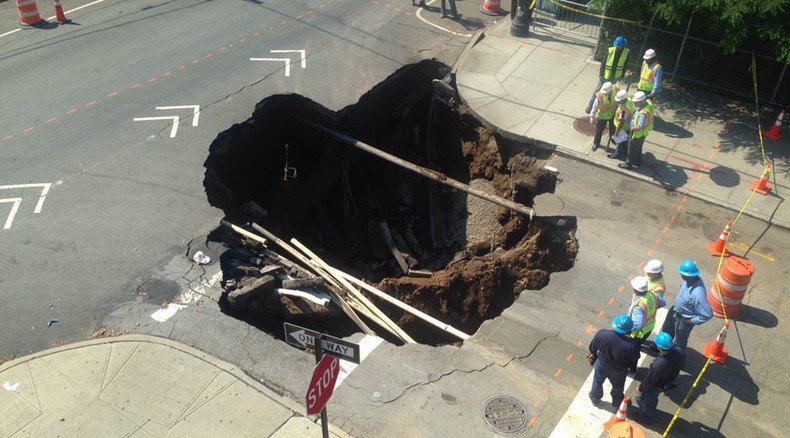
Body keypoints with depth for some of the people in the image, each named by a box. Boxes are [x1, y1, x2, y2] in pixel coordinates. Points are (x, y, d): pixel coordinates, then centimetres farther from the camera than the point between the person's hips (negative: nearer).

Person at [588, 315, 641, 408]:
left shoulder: (602, 334, -32)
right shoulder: (630, 345, -38)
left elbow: (592, 348, -12)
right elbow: (633, 360, -18)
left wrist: (593, 356, 11)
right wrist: (632, 369, 6)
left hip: (601, 365, 1)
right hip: (618, 371, -1)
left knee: (598, 382, 33)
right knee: (618, 386, 32)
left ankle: (595, 398, 59)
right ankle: (616, 402, 60)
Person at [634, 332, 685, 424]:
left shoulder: (658, 366, -47)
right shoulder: (679, 353, -29)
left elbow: (649, 380, -27)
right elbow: (681, 365, -5)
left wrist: (640, 388, -6)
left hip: (656, 386, -6)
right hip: (668, 382, 6)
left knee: (646, 402, 25)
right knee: (653, 399, 35)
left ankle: (644, 419, 53)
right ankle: (650, 414, 62)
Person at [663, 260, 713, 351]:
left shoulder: (697, 294, -44)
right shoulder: (692, 279, -20)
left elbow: (708, 314, -36)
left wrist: (693, 321, -21)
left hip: (684, 319, -7)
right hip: (676, 310, 7)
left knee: (680, 341, 23)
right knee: (667, 329, 32)